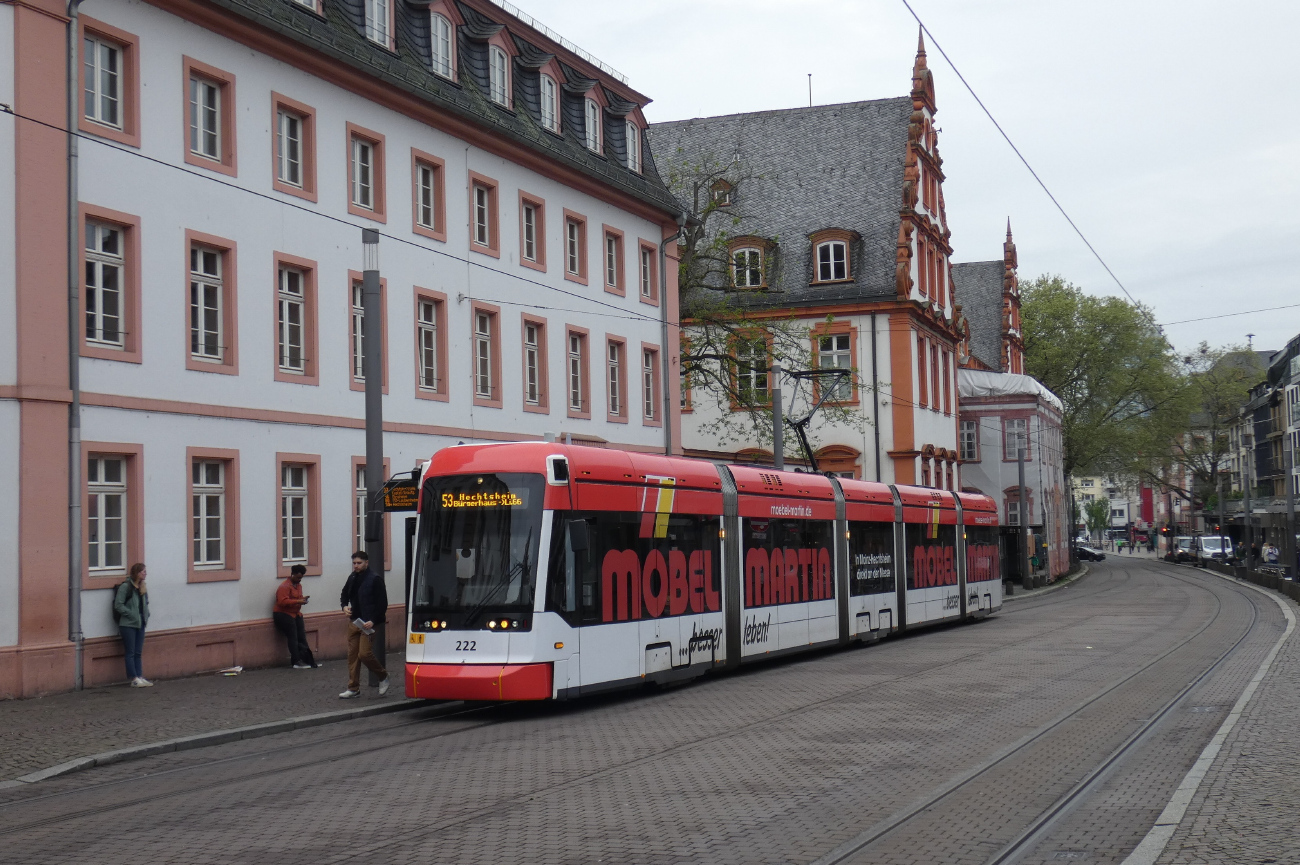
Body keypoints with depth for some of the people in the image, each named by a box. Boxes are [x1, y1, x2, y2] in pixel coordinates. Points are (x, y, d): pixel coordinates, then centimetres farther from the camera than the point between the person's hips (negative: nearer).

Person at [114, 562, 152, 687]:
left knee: (138, 652, 9)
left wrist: (146, 615, 6)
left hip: (140, 624, 8)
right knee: (130, 653, -1)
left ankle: (139, 677, 11)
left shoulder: (142, 587, 11)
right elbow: (118, 605, -16)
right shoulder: (125, 587, -13)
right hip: (128, 624, -7)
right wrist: (132, 615, -17)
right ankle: (134, 679, 0)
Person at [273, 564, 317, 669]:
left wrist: (303, 598, 2)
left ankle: (308, 660, 3)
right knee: (293, 637, -12)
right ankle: (297, 662, -13)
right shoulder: (285, 586, -16)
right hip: (283, 614, -9)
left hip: (295, 614, 9)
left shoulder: (298, 585, 12)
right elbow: (283, 602, -26)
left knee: (302, 637, 3)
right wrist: (298, 601, -29)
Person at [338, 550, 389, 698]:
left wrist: (373, 621, -20)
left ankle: (383, 677, 11)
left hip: (368, 623, -7)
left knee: (364, 654, -13)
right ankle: (353, 688, 13)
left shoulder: (375, 579, -10)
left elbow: (382, 603, -12)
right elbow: (344, 594, 27)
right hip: (353, 622, 7)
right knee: (352, 655, 6)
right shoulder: (352, 578, 10)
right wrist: (344, 606, 5)